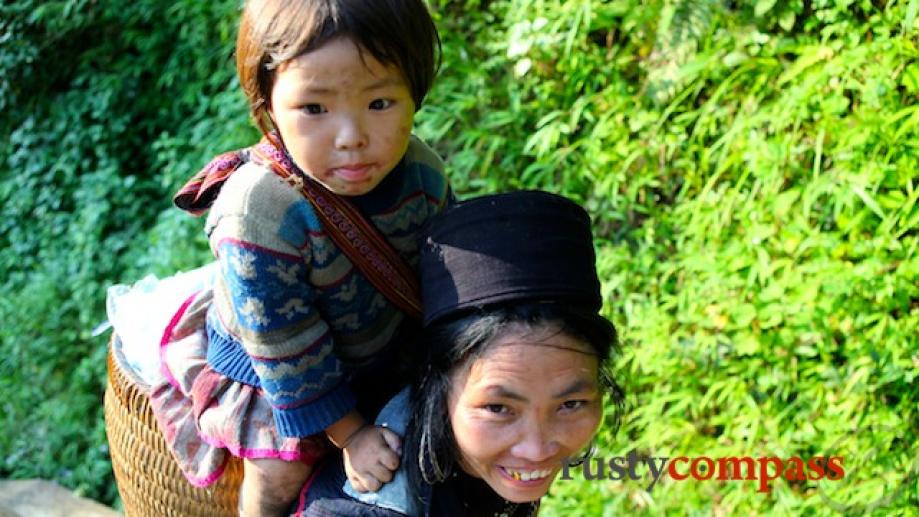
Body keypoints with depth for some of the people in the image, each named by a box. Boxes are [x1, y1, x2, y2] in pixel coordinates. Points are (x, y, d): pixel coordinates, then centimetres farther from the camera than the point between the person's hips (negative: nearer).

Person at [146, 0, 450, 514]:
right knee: (281, 471, -7)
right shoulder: (257, 214, -41)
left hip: (382, 347, 5)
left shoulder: (424, 171, -24)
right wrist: (349, 433, -21)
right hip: (267, 364, -5)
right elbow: (287, 350, -30)